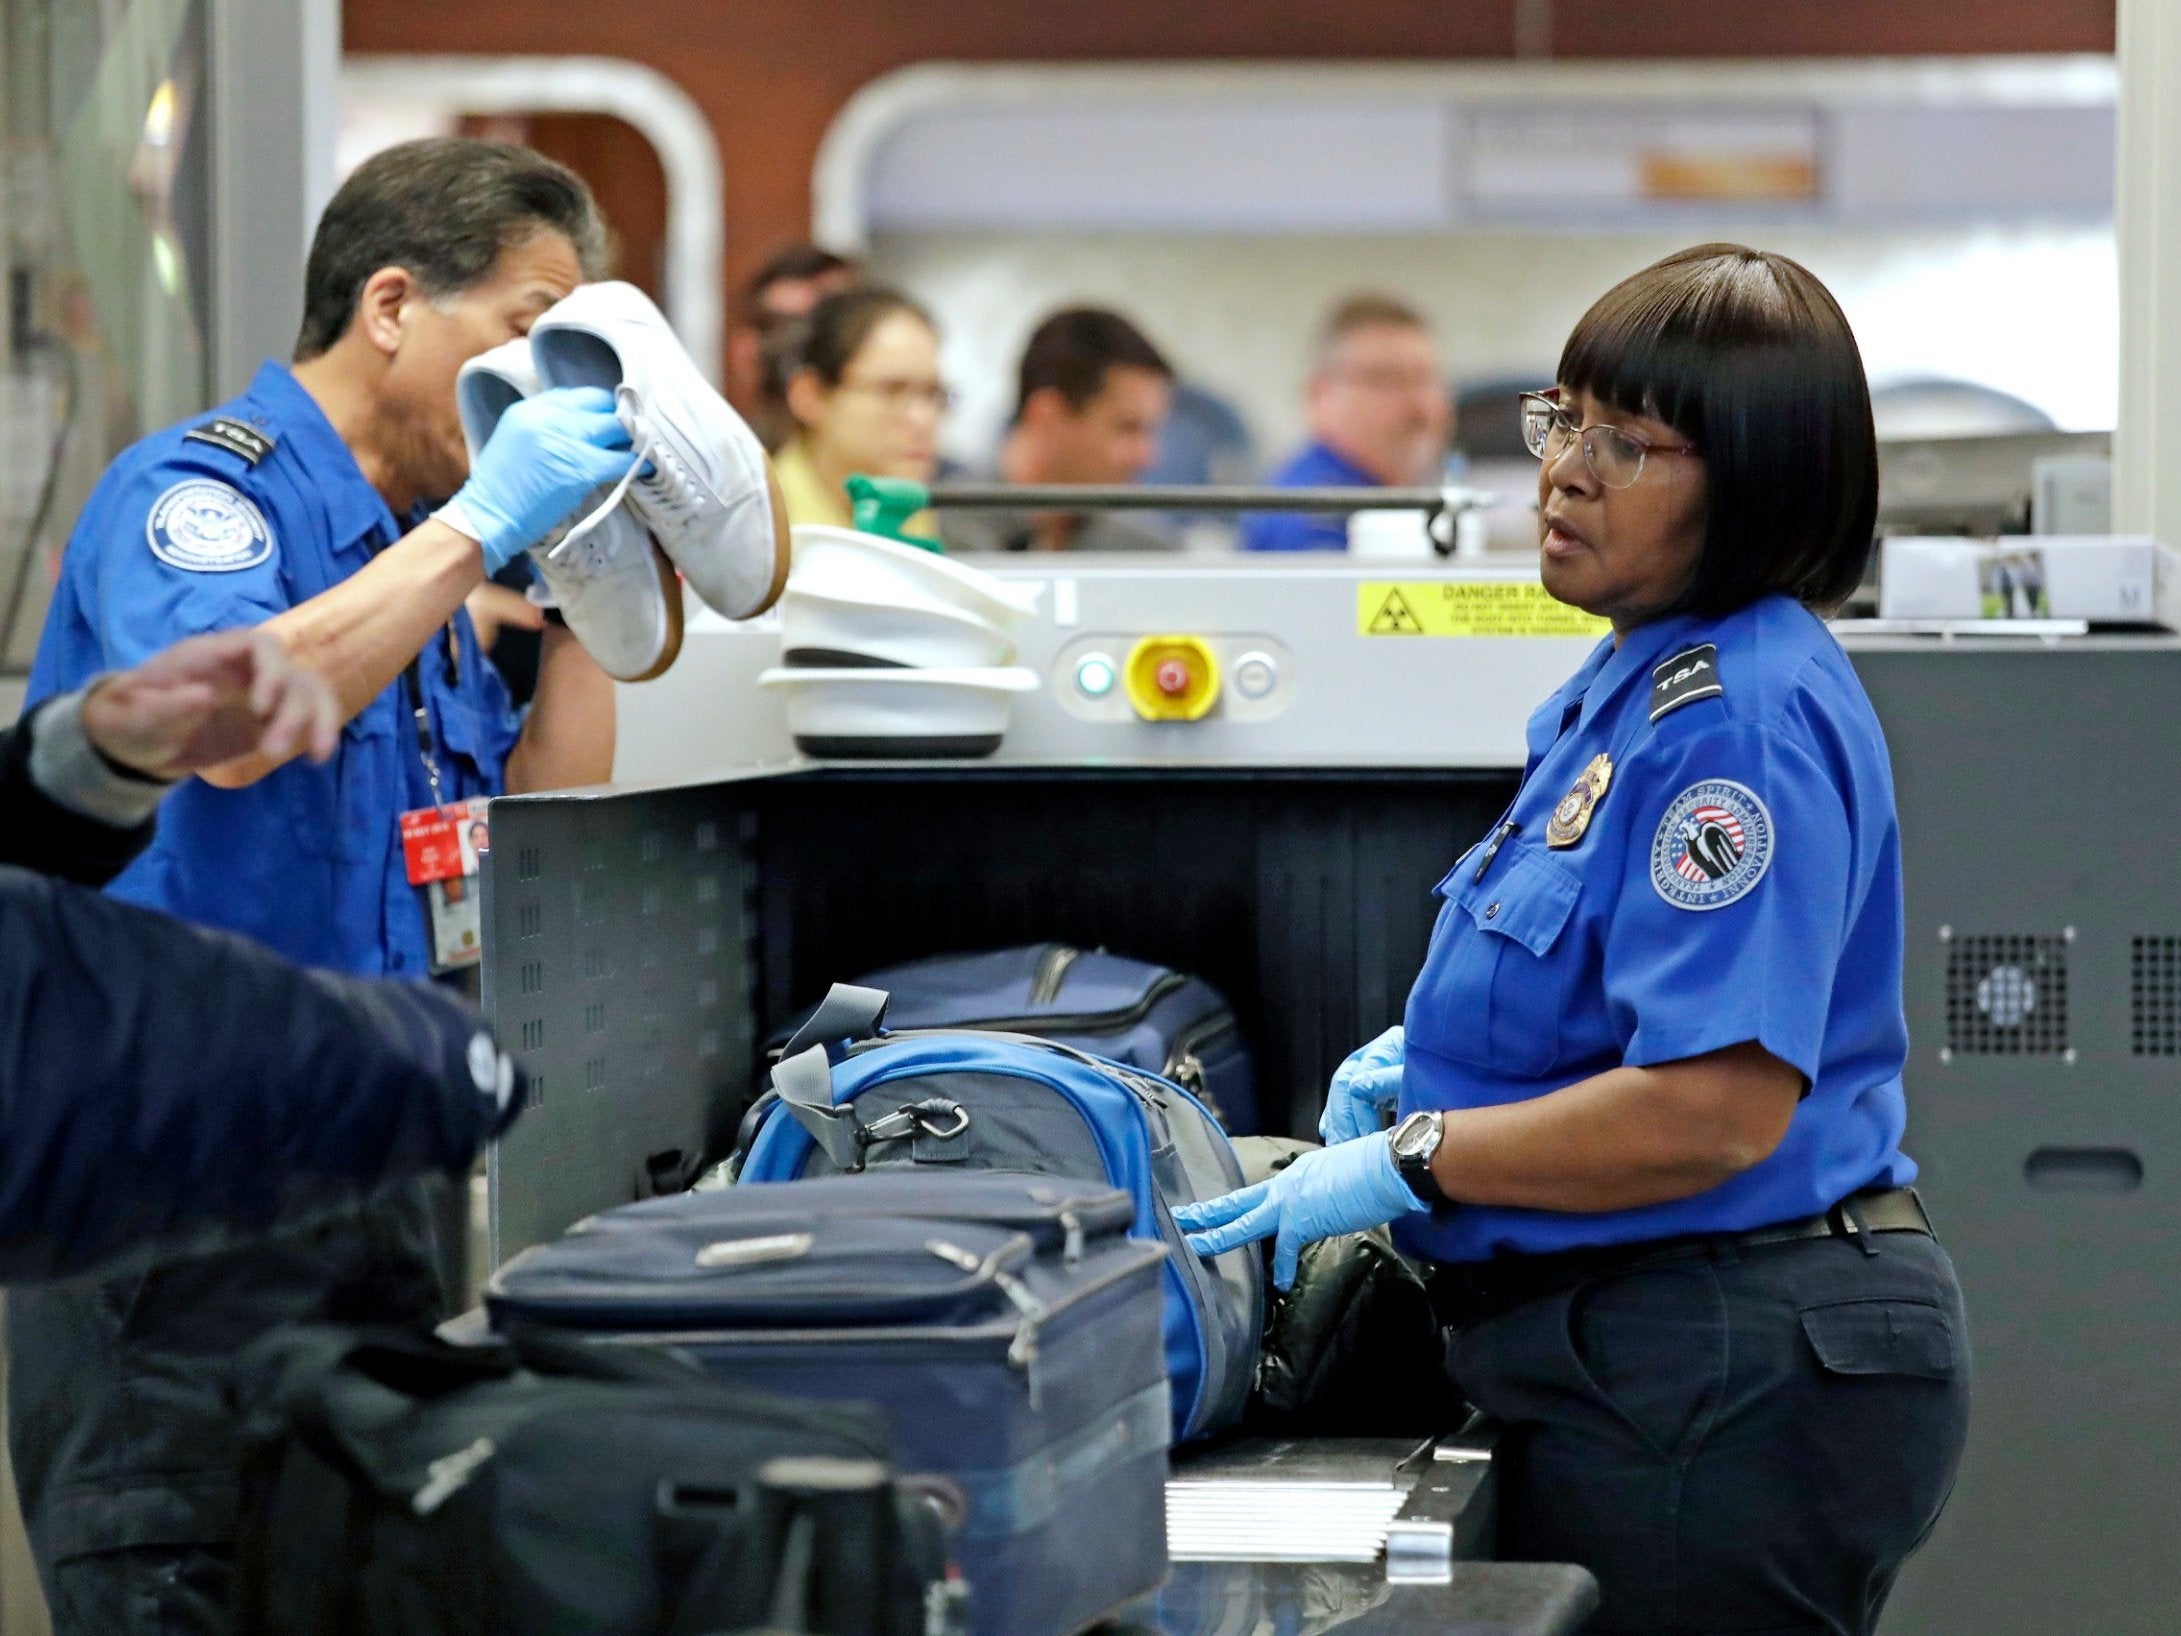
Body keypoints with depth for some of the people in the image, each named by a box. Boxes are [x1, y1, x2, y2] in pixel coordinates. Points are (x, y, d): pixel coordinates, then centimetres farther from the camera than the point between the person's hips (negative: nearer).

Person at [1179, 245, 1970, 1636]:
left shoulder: (1742, 713, -19)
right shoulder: (1630, 687, 15)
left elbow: (1719, 1106, -25)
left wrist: (1416, 1160, -17)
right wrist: (1435, 1065, 12)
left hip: (1725, 1383, -11)